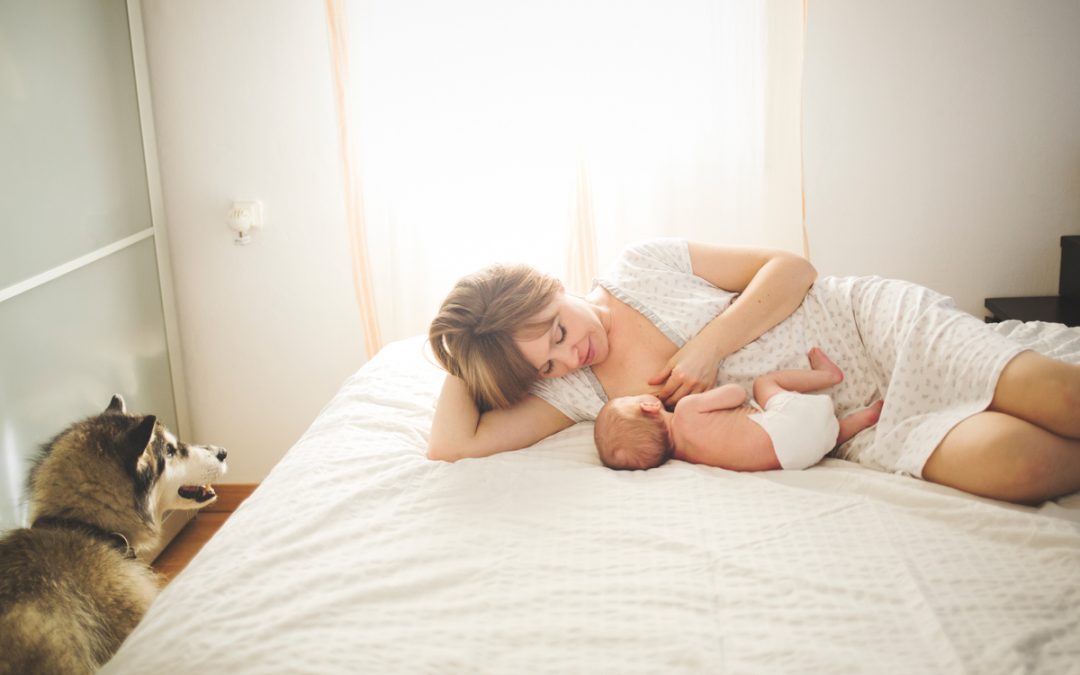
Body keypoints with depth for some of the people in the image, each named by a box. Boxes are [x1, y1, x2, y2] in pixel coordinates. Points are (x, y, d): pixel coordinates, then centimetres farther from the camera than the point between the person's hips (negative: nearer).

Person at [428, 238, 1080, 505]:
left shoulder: (641, 267, -7)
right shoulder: (576, 392, 1)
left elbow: (792, 269, -6)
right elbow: (453, 443, -6)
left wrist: (709, 345, -17)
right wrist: (464, 356, -1)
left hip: (873, 324, -1)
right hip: (858, 429, 2)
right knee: (1019, 465, -26)